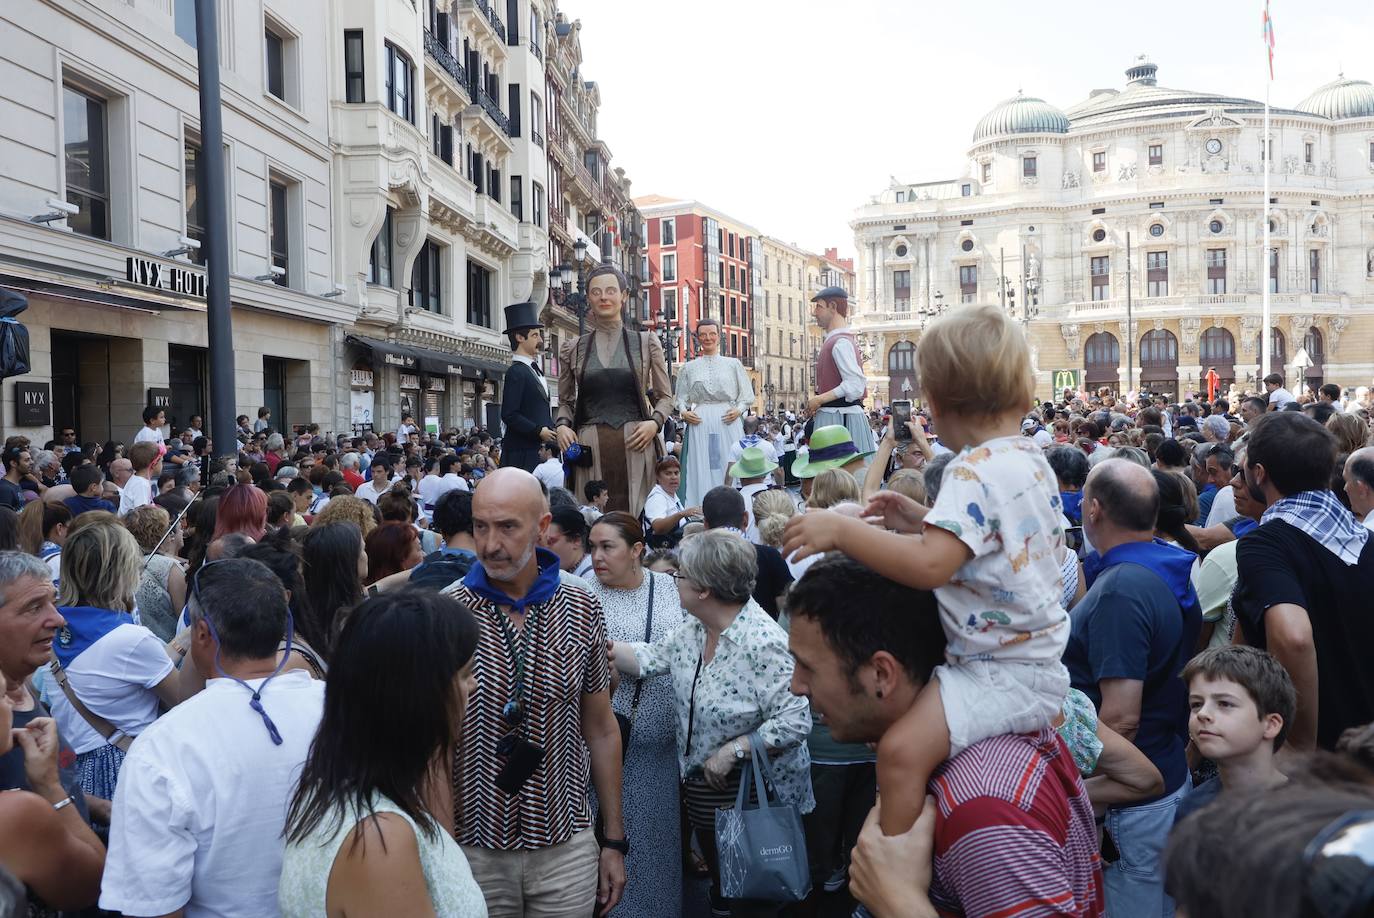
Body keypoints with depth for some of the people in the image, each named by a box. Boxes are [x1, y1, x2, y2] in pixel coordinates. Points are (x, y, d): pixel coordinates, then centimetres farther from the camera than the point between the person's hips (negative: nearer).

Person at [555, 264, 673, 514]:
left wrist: (654, 422, -7)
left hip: (635, 444, -1)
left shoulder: (646, 342, 9)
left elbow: (665, 396, 11)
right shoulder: (573, 348, 12)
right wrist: (562, 425, -1)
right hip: (589, 445, 1)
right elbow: (565, 401, 19)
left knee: (639, 513, -4)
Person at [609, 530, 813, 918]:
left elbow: (795, 722, -29)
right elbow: (649, 659, 7)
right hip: (703, 795, 8)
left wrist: (733, 750, -27)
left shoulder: (763, 643, -28)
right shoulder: (694, 631, -1)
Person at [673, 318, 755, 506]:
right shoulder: (689, 367, 12)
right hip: (699, 423, 1)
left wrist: (738, 410, -7)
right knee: (701, 471, -2)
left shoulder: (733, 364, 10)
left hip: (727, 422, 0)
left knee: (730, 468, -3)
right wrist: (684, 412, -5)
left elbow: (746, 394, 9)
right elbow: (680, 397, 13)